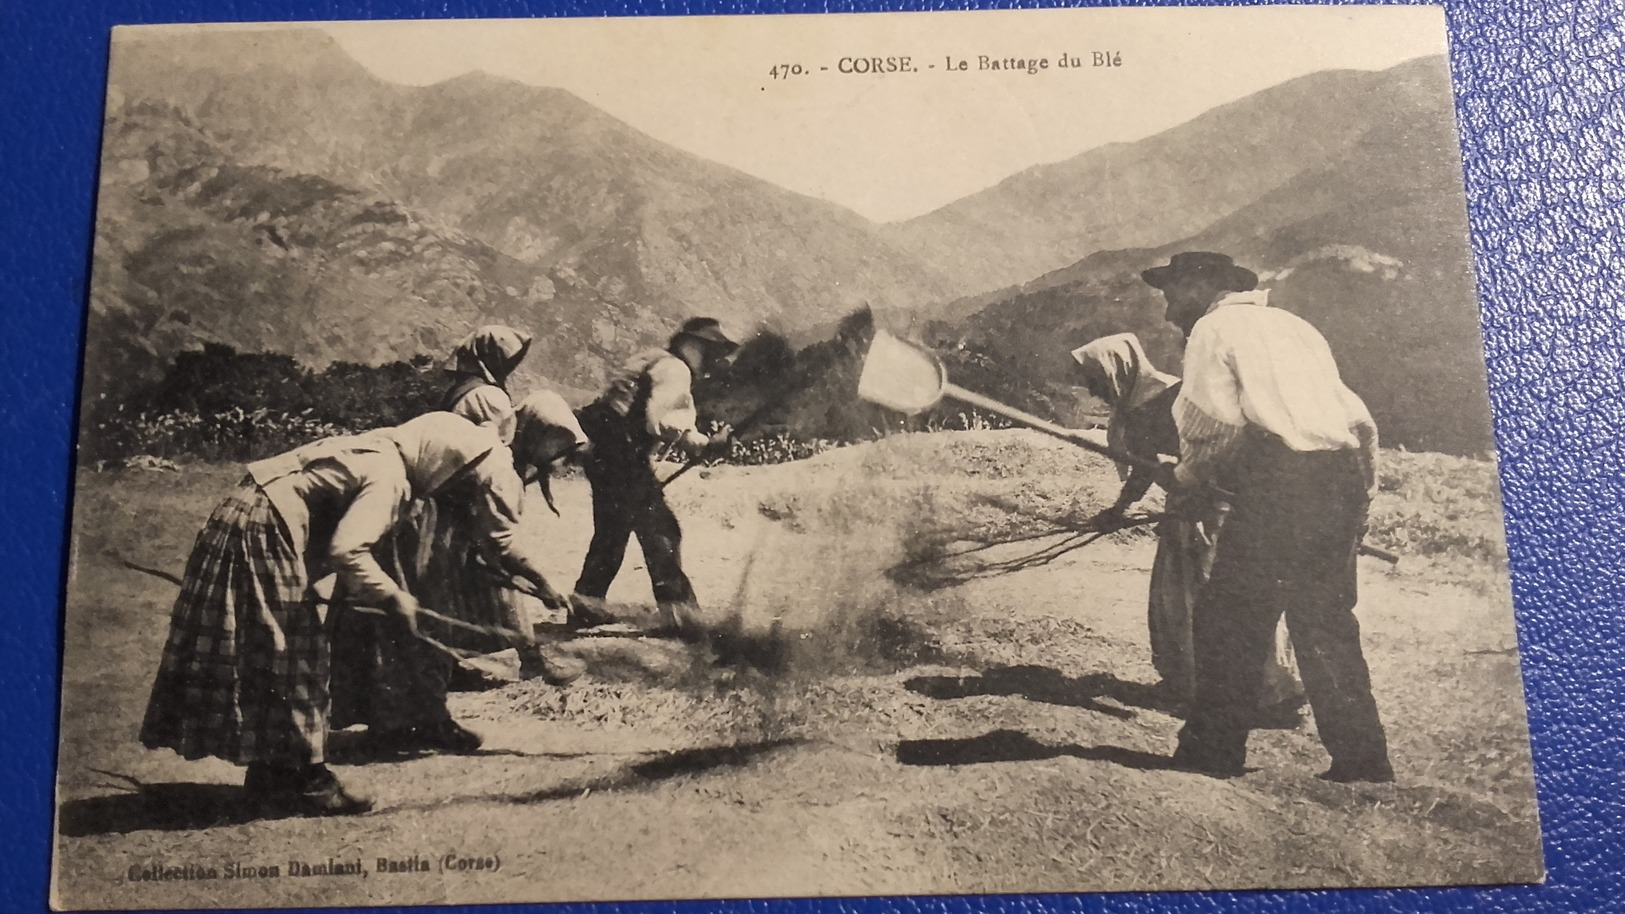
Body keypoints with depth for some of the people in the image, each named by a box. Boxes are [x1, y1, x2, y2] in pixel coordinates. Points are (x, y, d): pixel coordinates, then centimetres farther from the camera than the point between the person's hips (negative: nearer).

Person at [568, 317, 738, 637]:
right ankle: (678, 611, -6)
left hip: (602, 454, 10)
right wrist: (705, 443, -19)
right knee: (660, 531, -6)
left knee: (612, 531, 20)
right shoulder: (675, 370, -9)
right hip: (624, 456, -10)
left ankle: (585, 603, 26)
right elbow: (659, 422, -23)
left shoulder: (653, 360, 21)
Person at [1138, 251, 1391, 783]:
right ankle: (1361, 758, 16)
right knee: (1326, 623, 14)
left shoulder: (1214, 328, 5)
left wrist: (1186, 481, 8)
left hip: (1279, 482, -8)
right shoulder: (1293, 326, 27)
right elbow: (1360, 422, 20)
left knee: (1230, 620, 1)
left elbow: (1215, 425, -7)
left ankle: (1212, 752, 5)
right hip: (1343, 478, 8)